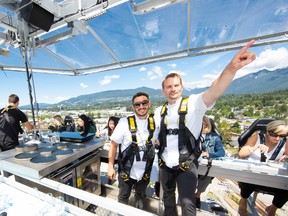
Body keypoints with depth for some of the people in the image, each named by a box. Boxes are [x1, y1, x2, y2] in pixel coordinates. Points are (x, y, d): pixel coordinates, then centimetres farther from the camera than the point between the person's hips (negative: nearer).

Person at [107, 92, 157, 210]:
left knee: (141, 197, 28)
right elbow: (114, 145, -11)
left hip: (145, 172, 3)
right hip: (126, 171, -2)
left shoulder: (154, 123, -9)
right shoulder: (125, 122, -19)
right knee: (123, 197, 24)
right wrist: (110, 167, -9)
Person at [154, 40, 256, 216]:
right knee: (168, 200, 26)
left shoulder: (193, 103, -13)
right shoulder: (159, 112, 1)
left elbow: (215, 91, -33)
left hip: (186, 166, -5)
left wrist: (232, 68, -48)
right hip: (165, 165, 5)